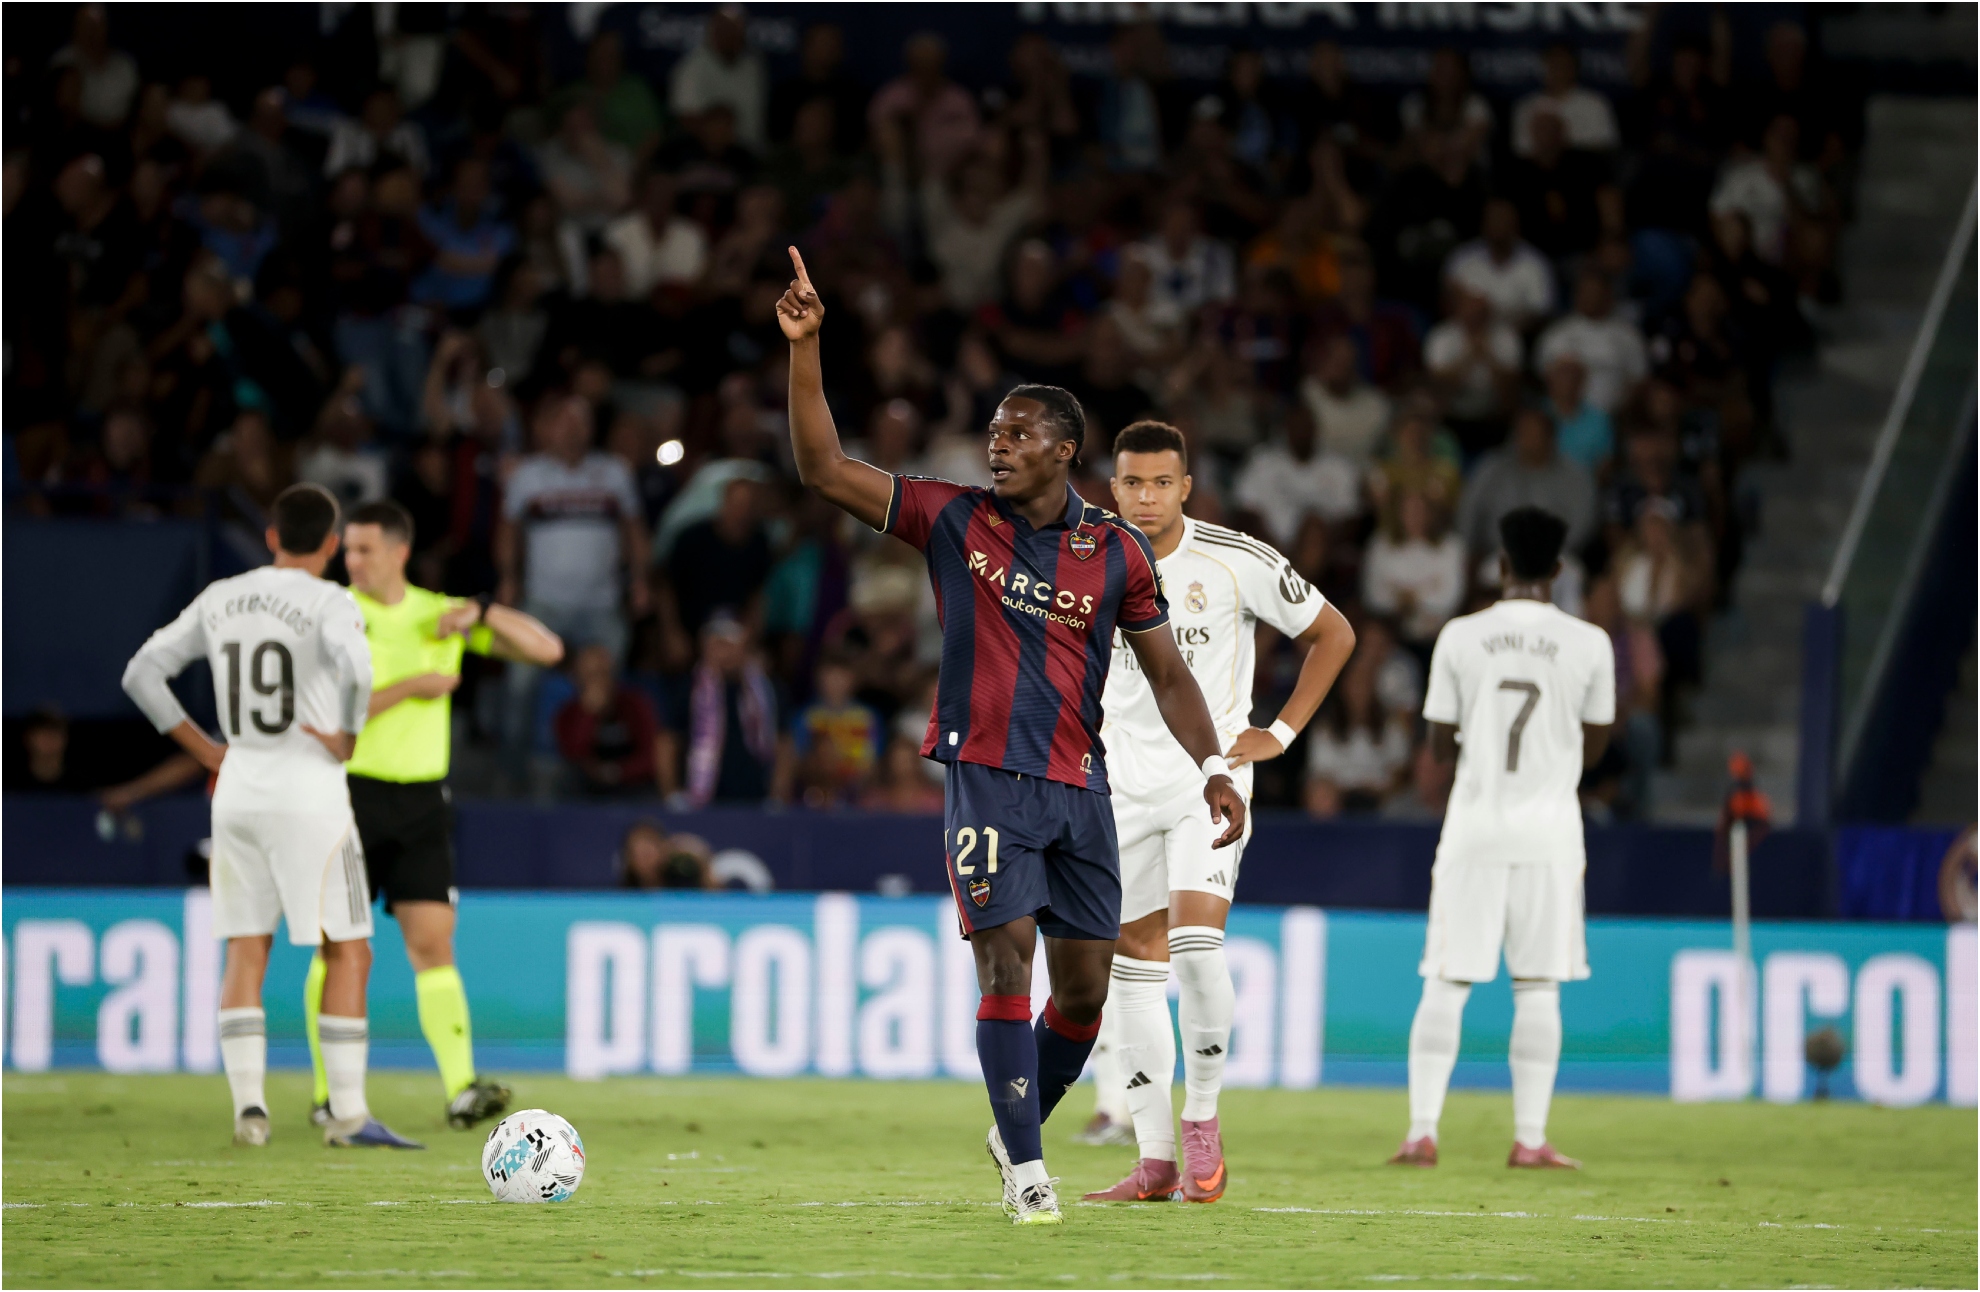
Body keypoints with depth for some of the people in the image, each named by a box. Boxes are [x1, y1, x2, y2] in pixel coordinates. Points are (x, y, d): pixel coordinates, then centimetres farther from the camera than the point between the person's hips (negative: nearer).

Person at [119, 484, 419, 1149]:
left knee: (246, 953, 10)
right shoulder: (329, 603, -8)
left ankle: (248, 1102, 0)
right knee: (347, 953, 1)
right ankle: (348, 1112, -3)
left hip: (238, 789, 5)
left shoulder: (220, 600, 9)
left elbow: (142, 674, 10)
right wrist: (346, 738, -12)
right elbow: (356, 669, -28)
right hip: (310, 790, -5)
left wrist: (205, 750, 13)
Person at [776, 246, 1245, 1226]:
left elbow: (1166, 671, 11)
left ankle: (1017, 1132, 26)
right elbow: (824, 468, -1)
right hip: (986, 777, -2)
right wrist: (805, 350, -11)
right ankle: (1025, 1171, -8)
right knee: (1006, 961, -13)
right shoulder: (953, 519, 3)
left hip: (1079, 786, 2)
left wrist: (1212, 768, 0)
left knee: (1084, 988, 3)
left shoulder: (1117, 550, 6)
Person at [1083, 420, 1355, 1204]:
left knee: (1195, 944, -21)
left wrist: (1281, 733, -2)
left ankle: (1203, 1119, -4)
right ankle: (1155, 1161, 8)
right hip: (1126, 784, 4)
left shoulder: (1238, 564, -9)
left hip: (1211, 774, -4)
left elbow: (1332, 635, 3)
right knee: (1136, 962, 3)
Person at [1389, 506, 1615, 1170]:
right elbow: (1592, 747, 5)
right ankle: (1530, 1137, 0)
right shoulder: (1588, 643, -2)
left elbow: (1438, 747, 3)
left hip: (1474, 823, 0)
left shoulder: (1461, 637, -2)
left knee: (1446, 984, 3)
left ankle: (1422, 1131, -4)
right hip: (1550, 828, 0)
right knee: (1538, 986, 3)